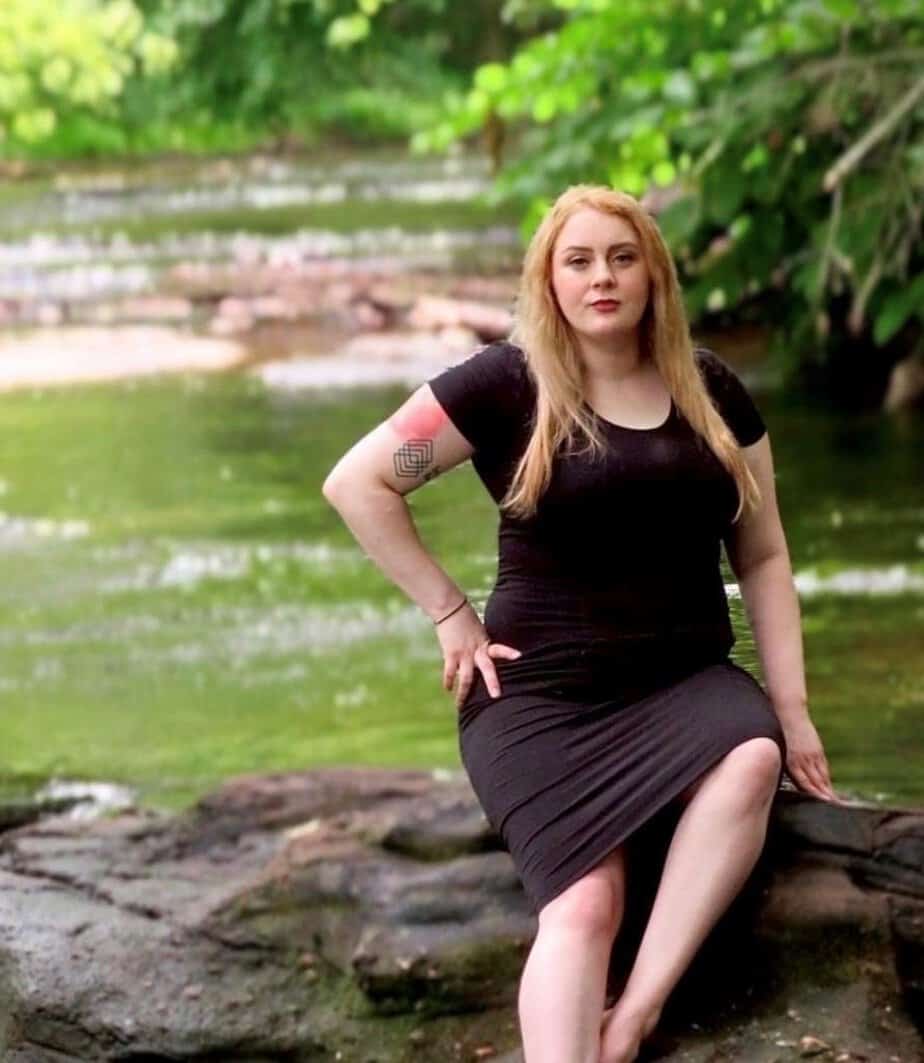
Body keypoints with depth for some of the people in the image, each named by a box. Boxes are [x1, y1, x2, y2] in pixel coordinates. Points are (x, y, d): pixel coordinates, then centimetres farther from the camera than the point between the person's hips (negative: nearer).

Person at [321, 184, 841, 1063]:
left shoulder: (711, 391, 8)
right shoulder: (506, 383, -4)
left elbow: (762, 556, 11)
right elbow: (356, 482, -3)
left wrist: (792, 707, 2)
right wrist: (450, 614, -6)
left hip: (683, 678, 3)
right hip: (544, 693, -3)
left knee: (753, 758, -32)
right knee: (583, 904, -24)